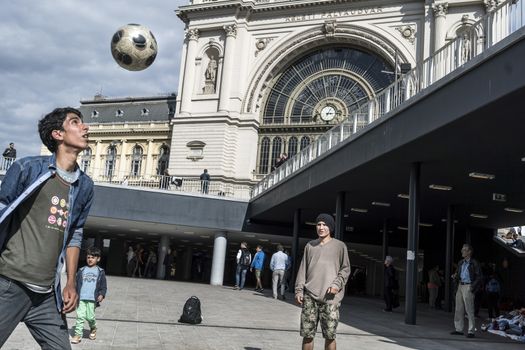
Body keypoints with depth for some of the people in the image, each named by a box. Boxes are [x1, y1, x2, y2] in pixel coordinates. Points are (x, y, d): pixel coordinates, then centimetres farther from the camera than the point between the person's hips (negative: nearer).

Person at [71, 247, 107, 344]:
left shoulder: (100, 272, 6)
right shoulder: (81, 271, 10)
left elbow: (104, 286, 6)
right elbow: (76, 284, 14)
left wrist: (102, 294, -9)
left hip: (92, 299, -2)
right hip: (81, 298, 2)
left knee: (90, 317, -3)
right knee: (80, 316, -4)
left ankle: (93, 329, 26)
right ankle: (78, 334, 2)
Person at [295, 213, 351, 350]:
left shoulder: (340, 246, 5)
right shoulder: (310, 246, 15)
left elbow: (345, 269, 5)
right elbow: (303, 269, 15)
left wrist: (337, 284, -11)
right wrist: (299, 290, 7)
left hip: (330, 297, -3)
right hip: (310, 295, 3)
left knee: (330, 335, -3)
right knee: (307, 334, 2)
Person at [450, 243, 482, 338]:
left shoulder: (474, 263, -5)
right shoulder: (461, 263, 16)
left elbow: (479, 277, -7)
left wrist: (472, 287, -16)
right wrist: (455, 277, 1)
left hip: (468, 287, -7)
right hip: (460, 286, 7)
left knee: (469, 310, -5)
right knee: (459, 309, 8)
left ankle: (471, 331, 0)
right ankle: (459, 329, 15)